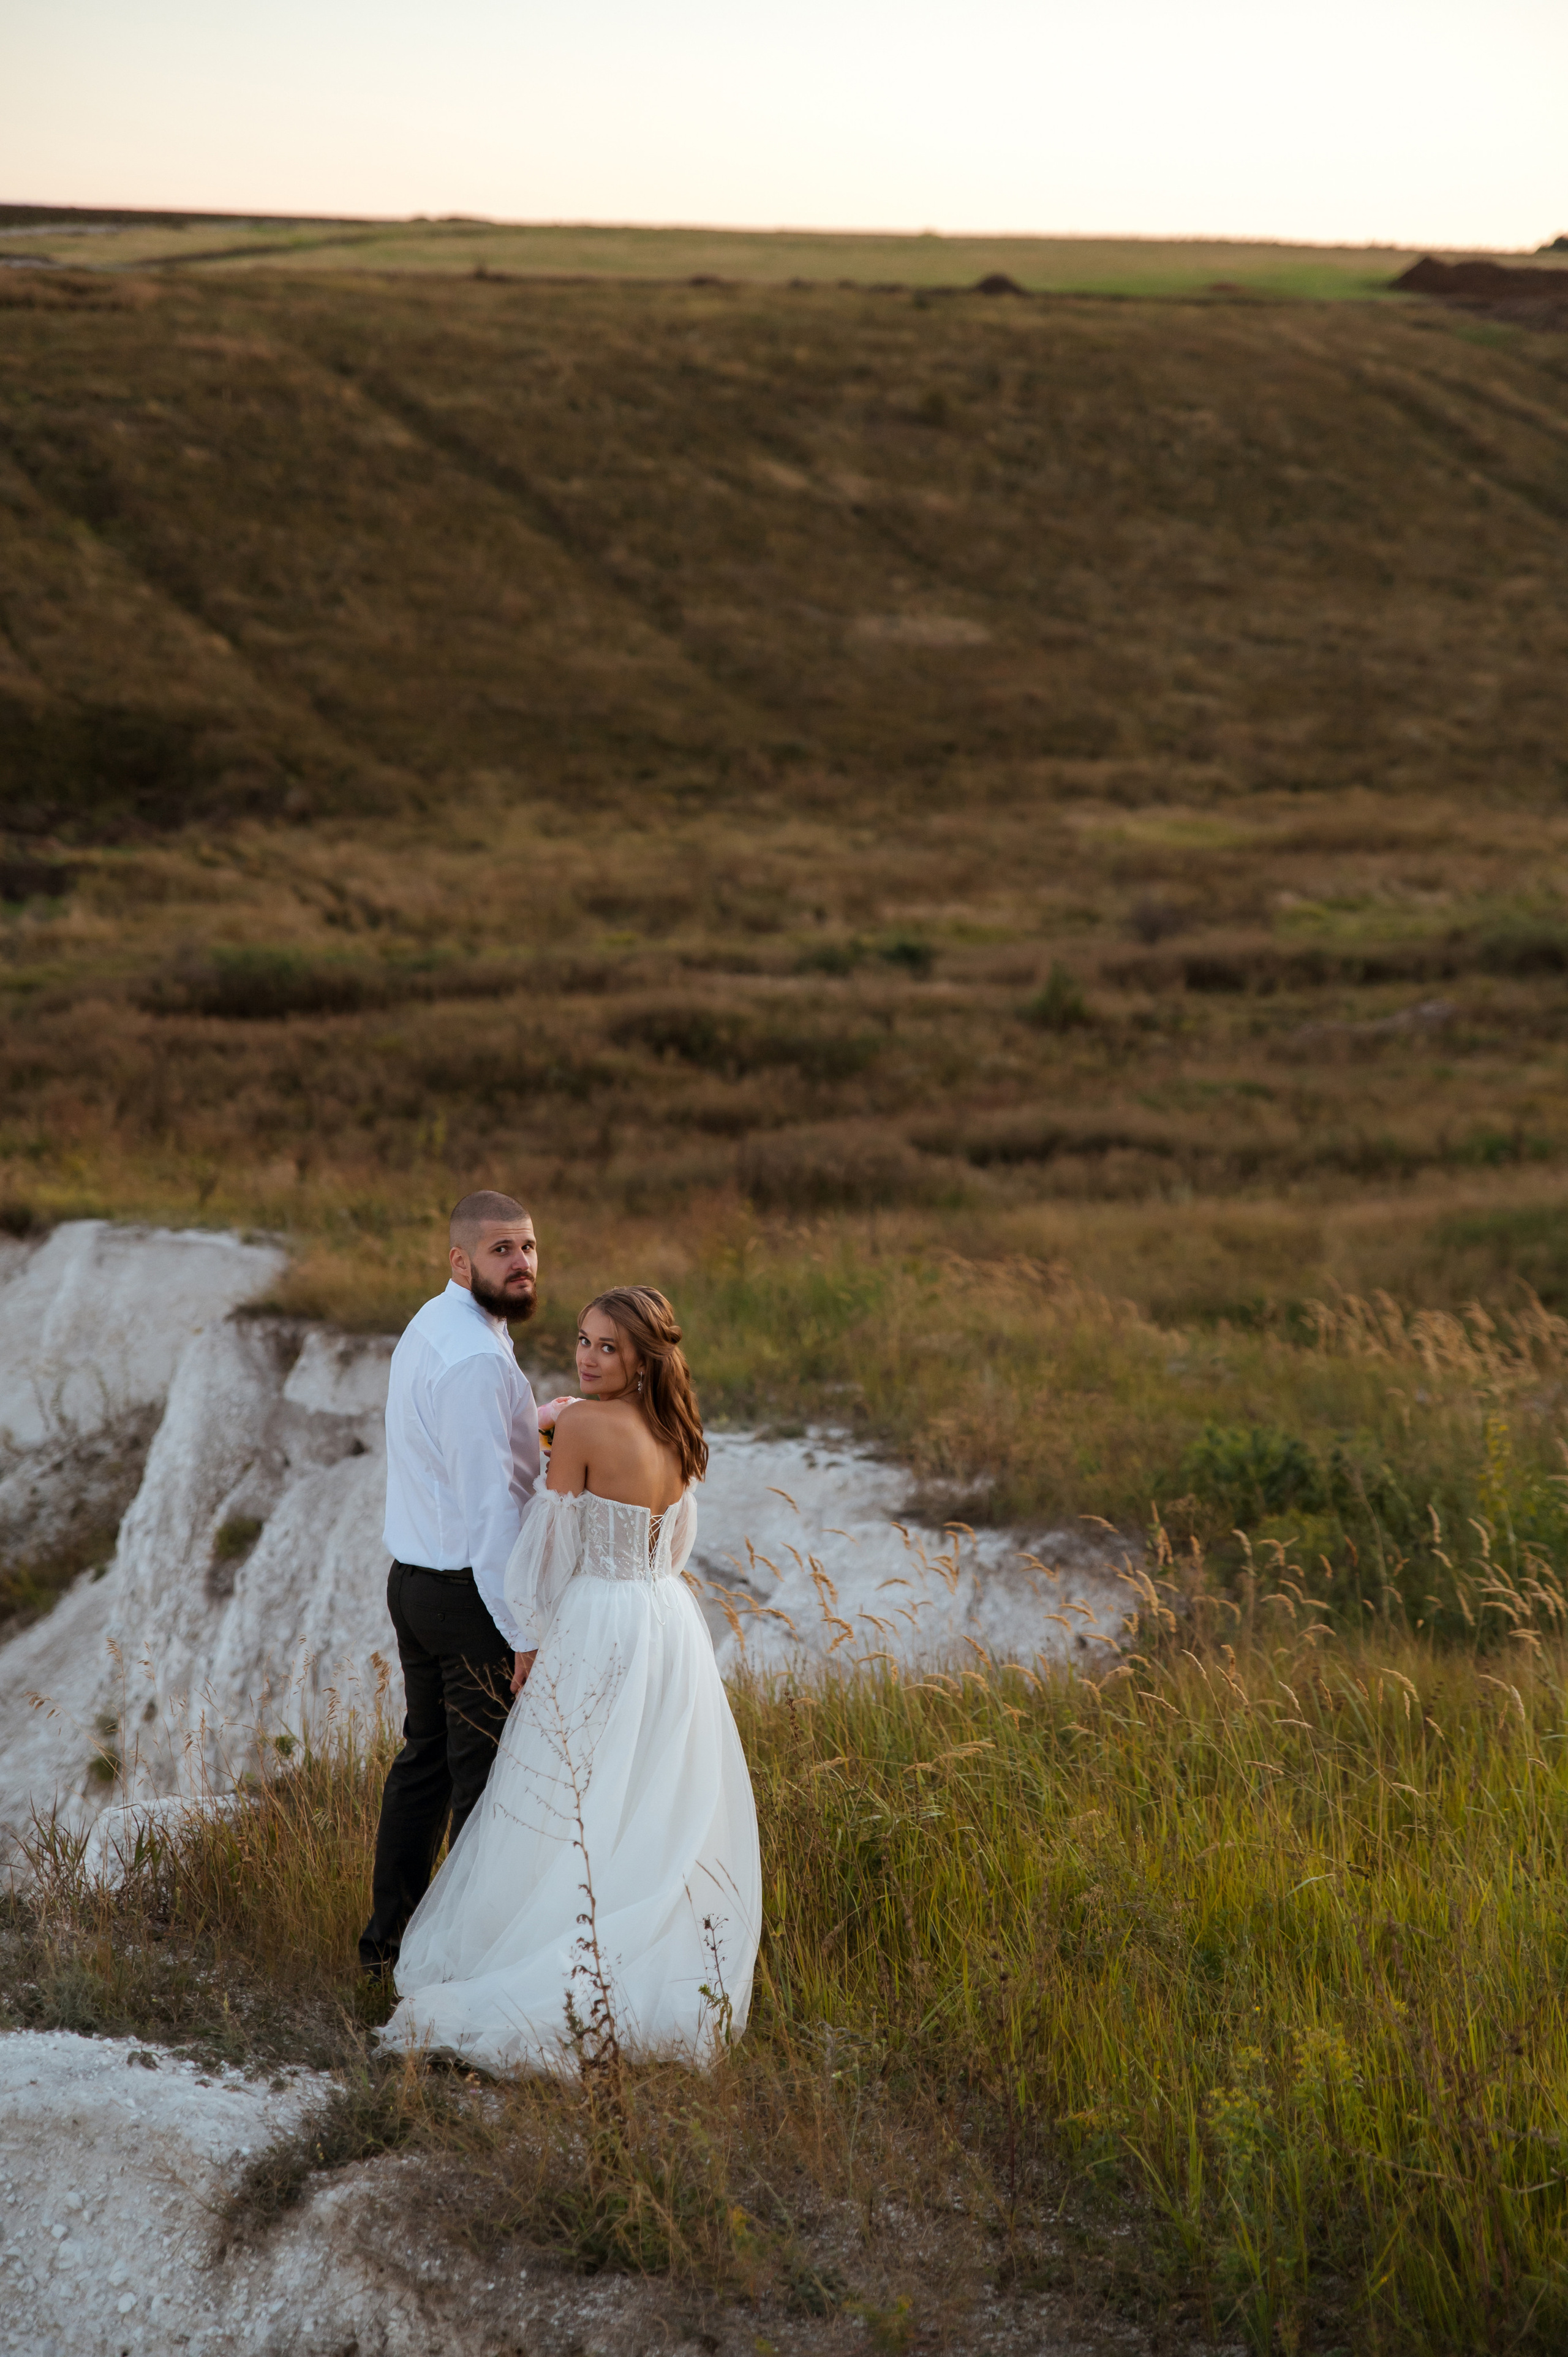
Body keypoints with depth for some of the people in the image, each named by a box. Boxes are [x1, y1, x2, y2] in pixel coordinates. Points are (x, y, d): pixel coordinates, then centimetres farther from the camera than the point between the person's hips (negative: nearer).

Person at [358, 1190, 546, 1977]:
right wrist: (525, 1633, -21)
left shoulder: (432, 1325, 9)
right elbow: (490, 1504, -24)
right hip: (471, 1593, -10)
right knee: (489, 1778, 1)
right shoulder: (476, 1358, -22)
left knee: (425, 1756, 19)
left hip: (414, 1580, 10)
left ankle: (390, 1936, 29)